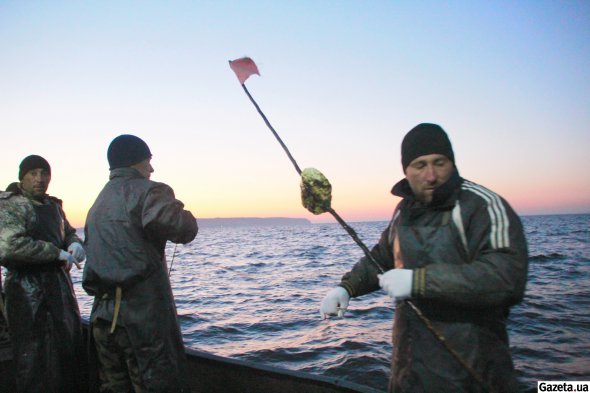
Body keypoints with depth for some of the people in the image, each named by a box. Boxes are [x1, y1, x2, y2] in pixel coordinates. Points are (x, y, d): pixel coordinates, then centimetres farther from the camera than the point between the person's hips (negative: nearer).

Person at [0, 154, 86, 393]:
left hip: (59, 284, 7)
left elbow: (69, 232, 25)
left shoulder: (53, 205, 14)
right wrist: (58, 253, -20)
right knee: (35, 358, 0)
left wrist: (75, 244, 1)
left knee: (70, 347, 14)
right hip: (28, 290, -7)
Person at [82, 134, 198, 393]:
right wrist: (186, 219, -4)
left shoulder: (98, 202, 18)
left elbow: (94, 252, 21)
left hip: (103, 315, 8)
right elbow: (184, 230, -23)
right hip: (144, 313, -8)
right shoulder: (146, 191, -9)